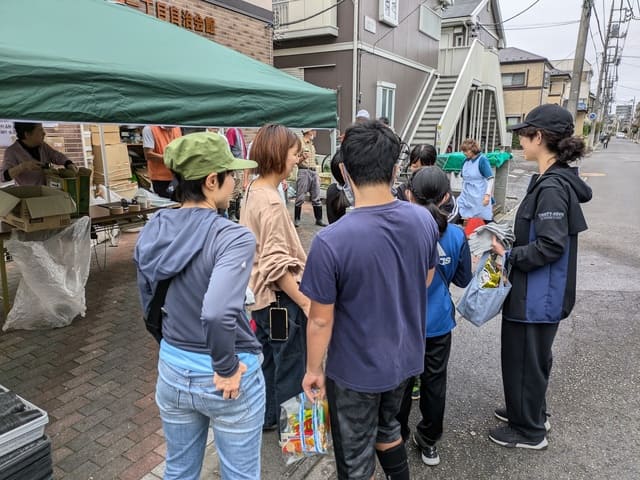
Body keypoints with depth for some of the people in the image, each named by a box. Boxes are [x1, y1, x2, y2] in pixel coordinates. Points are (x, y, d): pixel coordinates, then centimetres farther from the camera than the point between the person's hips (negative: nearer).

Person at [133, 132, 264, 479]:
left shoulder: (152, 231, -3)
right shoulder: (233, 237, -24)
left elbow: (149, 304, 7)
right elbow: (218, 314, -37)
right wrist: (226, 368, -21)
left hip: (172, 370, 6)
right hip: (226, 380, -6)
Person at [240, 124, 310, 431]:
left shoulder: (253, 191, 5)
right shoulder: (271, 202, -24)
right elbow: (277, 265, -26)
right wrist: (306, 303, -21)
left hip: (260, 293, 10)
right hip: (278, 296, -10)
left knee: (267, 358, 24)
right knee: (292, 368, 9)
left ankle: (266, 417, 42)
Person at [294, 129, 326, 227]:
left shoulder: (312, 145, 21)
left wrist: (317, 175, 22)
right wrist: (302, 158, -26)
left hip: (313, 172, 7)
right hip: (304, 171, -7)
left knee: (316, 197, 4)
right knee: (300, 197, -5)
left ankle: (319, 219, 9)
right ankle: (296, 219, 3)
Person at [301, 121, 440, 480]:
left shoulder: (331, 241, -30)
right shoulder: (425, 220, -12)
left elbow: (321, 320, -19)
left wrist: (314, 369, -2)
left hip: (356, 369, -5)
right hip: (405, 357, 6)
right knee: (387, 427, 32)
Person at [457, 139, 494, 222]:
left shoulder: (482, 160, -10)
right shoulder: (466, 162, 9)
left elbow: (490, 179, -13)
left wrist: (487, 195, -20)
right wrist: (463, 193, 21)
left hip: (479, 199, -6)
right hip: (466, 197, 6)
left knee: (483, 220, -1)